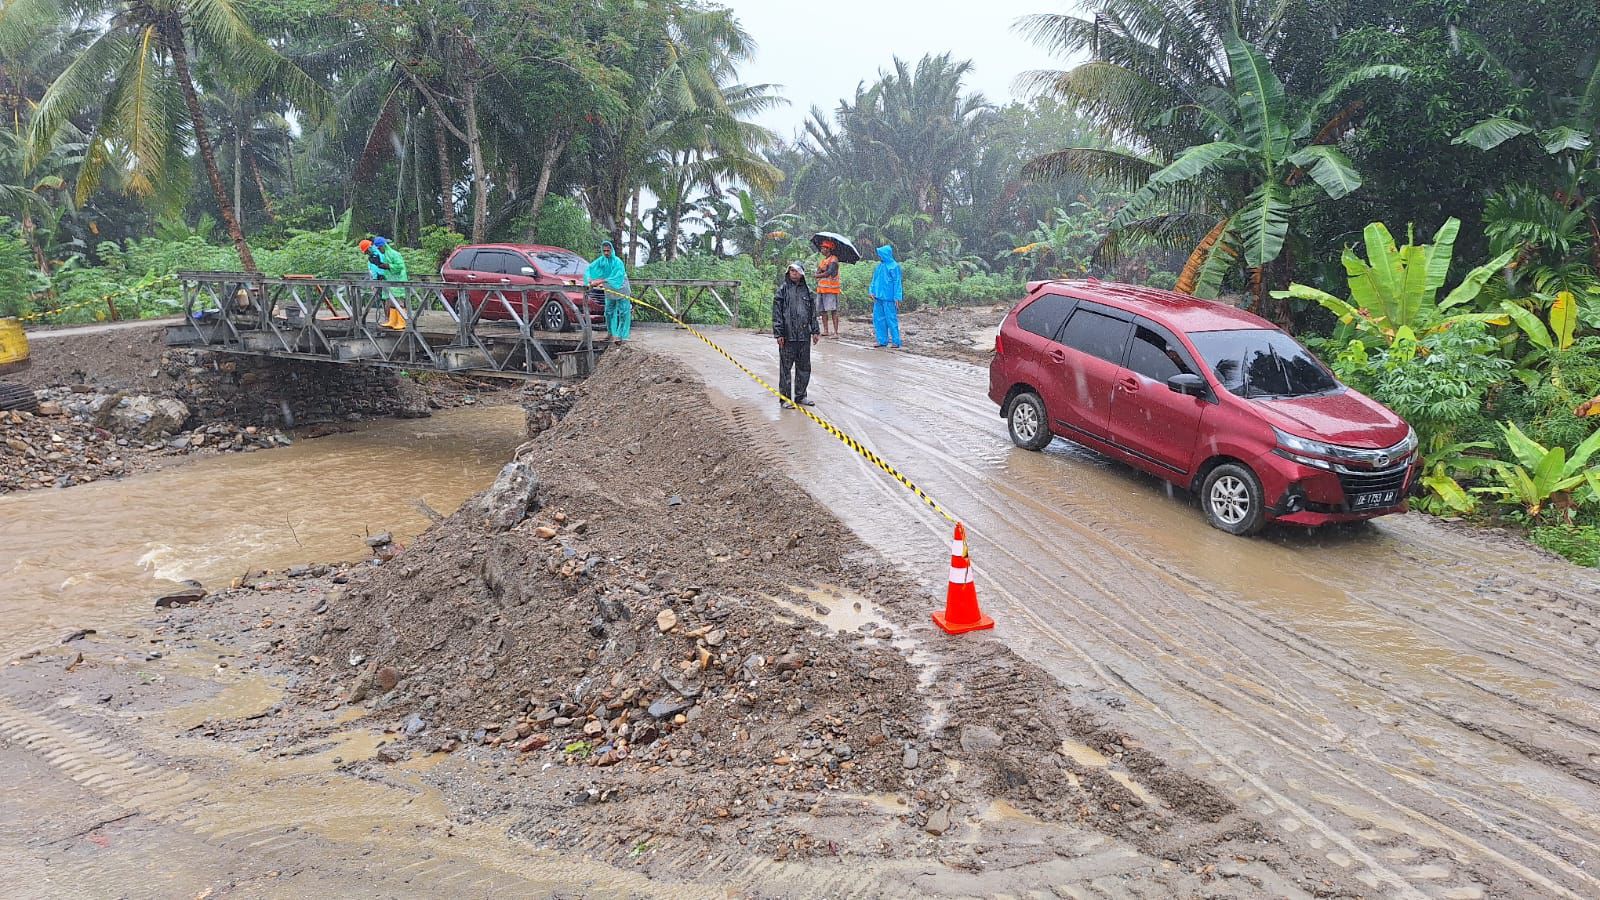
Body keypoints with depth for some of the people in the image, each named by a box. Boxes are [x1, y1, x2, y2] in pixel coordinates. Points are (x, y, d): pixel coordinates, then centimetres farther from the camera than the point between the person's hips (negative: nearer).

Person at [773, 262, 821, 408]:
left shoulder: (807, 290, 10)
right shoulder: (783, 289, -1)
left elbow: (813, 312, 16)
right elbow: (777, 313, -4)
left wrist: (815, 331, 13)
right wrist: (778, 333, -10)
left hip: (804, 335, 4)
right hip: (787, 336, -4)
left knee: (804, 367, 10)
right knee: (785, 367, 0)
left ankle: (800, 396, 22)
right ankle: (784, 398, 7)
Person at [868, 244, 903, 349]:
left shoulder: (894, 266, -7)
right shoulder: (879, 266, 11)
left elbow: (897, 283, -8)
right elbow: (874, 280, 17)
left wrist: (897, 297, -12)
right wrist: (872, 291, 5)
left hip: (888, 298, -7)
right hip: (878, 297, 7)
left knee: (891, 319, -4)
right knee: (878, 318, 7)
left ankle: (896, 341, 2)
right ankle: (882, 341, 15)